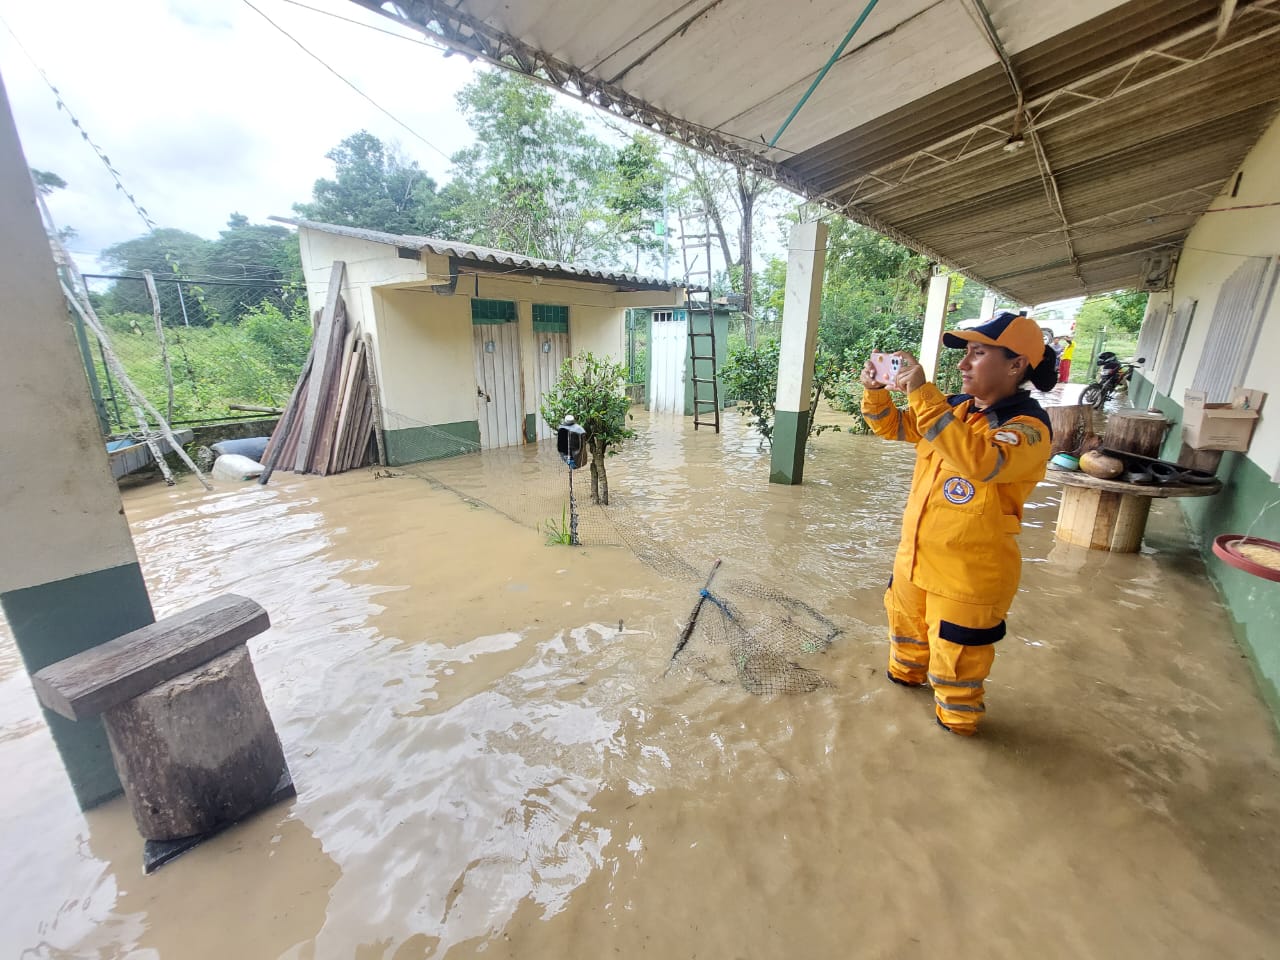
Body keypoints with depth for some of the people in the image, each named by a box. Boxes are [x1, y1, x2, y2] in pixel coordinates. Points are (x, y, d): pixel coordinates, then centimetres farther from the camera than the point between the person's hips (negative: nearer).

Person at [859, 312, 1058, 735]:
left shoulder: (1028, 427, -21)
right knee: (906, 620, 28)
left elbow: (982, 462, -41)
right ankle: (907, 672, 56)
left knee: (956, 654, 11)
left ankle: (957, 717, 39)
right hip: (916, 553, 7)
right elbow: (893, 426, 9)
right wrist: (875, 390, -12)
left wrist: (922, 395, -42)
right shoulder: (956, 409, 0)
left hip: (970, 571, -7)